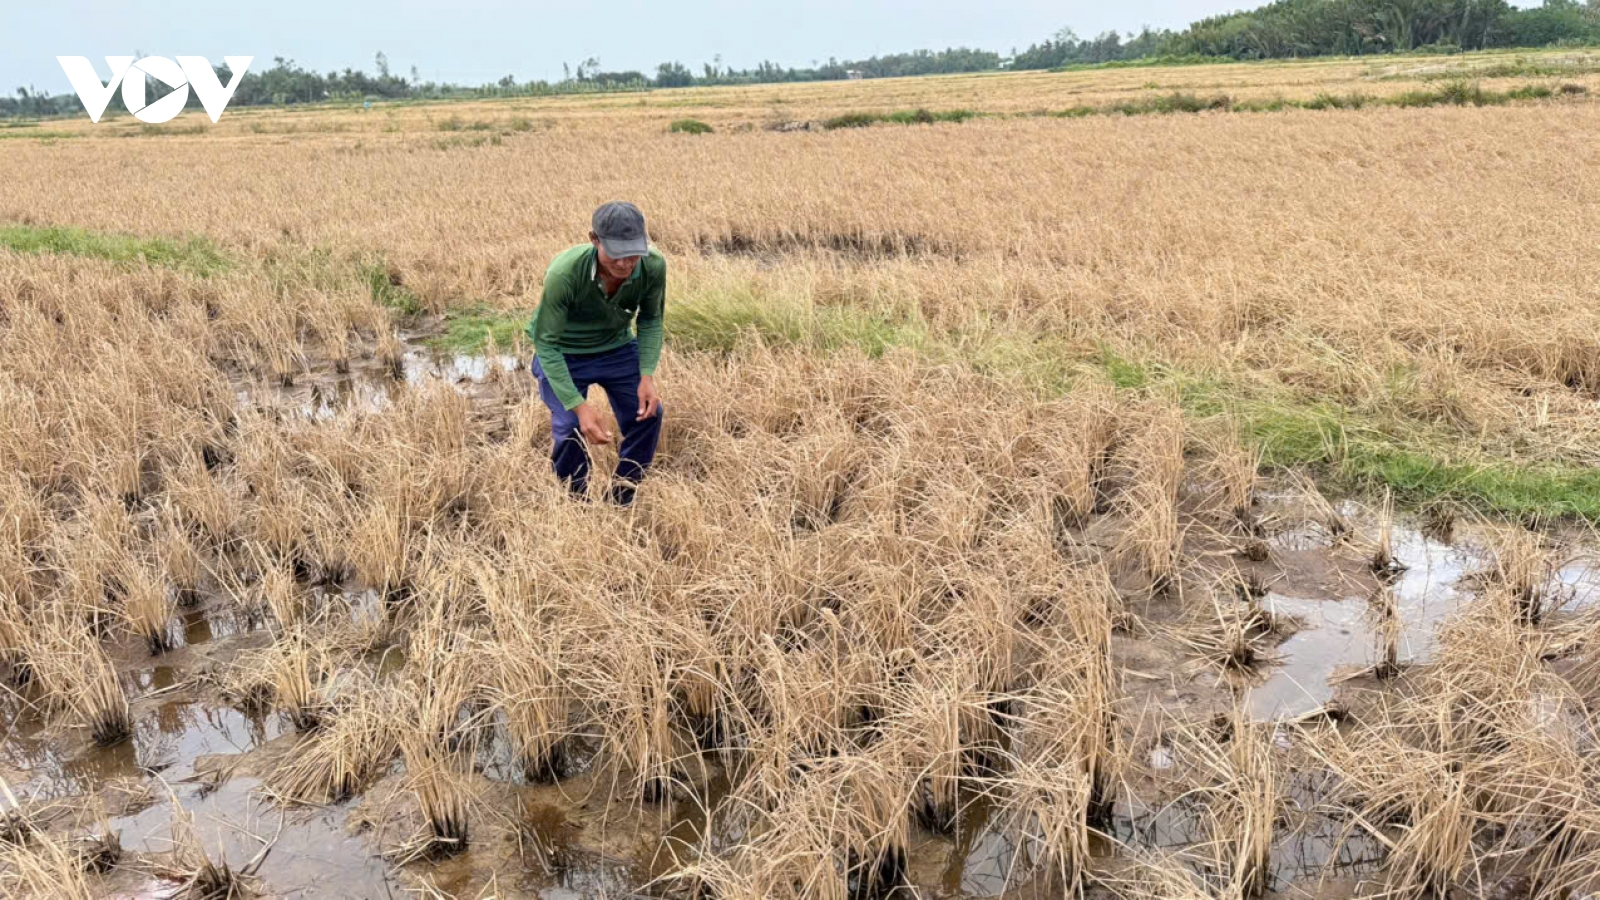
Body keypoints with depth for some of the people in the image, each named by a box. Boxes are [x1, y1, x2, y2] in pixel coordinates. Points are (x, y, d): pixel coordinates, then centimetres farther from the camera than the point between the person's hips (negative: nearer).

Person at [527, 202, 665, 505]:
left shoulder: (653, 266, -27)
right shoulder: (564, 273, -37)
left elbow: (651, 320, -8)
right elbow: (546, 344, -28)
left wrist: (647, 376, -22)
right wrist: (579, 405, -34)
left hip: (617, 348, 4)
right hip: (562, 354, -3)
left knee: (647, 413, -7)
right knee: (570, 428, -19)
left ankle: (622, 503, 13)